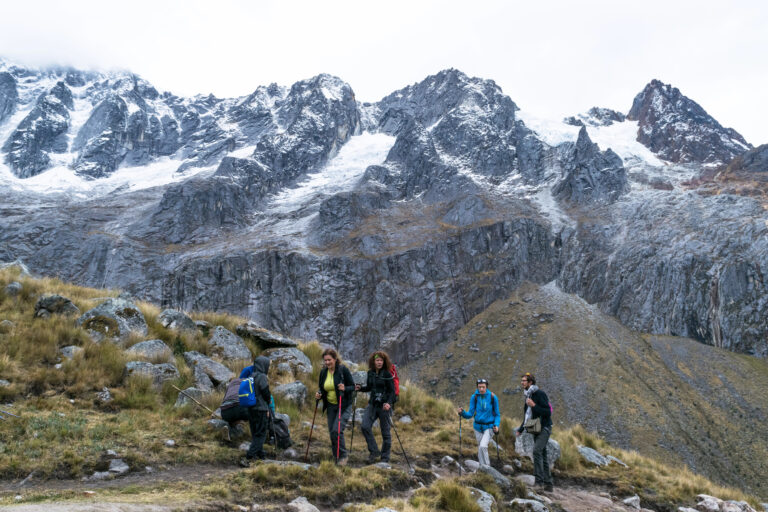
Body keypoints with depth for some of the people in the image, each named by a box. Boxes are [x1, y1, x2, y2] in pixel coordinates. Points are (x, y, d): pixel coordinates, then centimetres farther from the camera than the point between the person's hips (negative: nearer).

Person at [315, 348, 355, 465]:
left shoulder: (343, 370, -12)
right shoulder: (323, 372, 3)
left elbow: (352, 387, -7)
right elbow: (321, 388, 16)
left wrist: (345, 389, -27)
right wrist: (319, 394, -6)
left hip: (344, 406, -6)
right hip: (330, 406, 6)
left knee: (337, 430, -17)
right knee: (331, 432, 8)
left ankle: (343, 456, 1)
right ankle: (337, 457, 24)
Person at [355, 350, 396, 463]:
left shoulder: (387, 374, -10)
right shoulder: (370, 373, 6)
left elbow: (392, 391, -11)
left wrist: (389, 403, -27)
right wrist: (360, 388, -1)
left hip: (384, 405, -5)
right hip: (372, 404, 5)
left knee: (385, 431, 4)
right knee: (365, 426, -10)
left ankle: (385, 457, 19)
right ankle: (374, 451, 6)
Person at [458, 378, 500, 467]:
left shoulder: (493, 397, -9)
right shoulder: (474, 397, -6)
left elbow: (497, 414, -1)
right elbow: (470, 414, -5)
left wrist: (496, 425, -17)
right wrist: (462, 413, -25)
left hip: (489, 427, -3)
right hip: (478, 427, 3)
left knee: (483, 446, -22)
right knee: (480, 449, 10)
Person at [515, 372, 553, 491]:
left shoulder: (540, 394, -12)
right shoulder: (528, 396, 15)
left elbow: (548, 412, -20)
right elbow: (527, 417, 23)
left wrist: (534, 405, -22)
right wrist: (520, 430, 17)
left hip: (544, 428, -9)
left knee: (537, 450, -23)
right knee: (542, 456, 9)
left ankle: (539, 481, -22)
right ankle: (548, 484, 14)